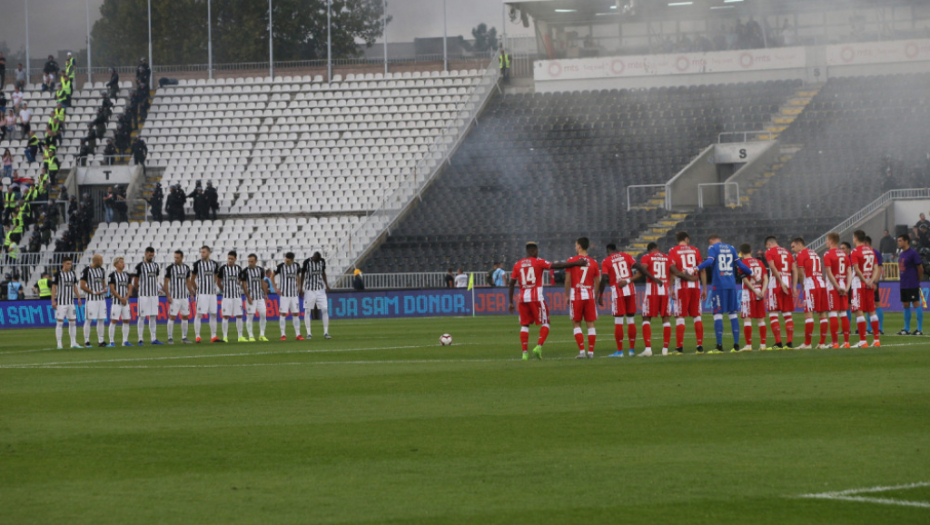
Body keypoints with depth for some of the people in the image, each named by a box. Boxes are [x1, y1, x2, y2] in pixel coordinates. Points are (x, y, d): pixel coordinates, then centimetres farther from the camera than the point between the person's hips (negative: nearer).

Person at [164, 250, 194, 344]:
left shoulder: (186, 268, 9)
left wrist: (192, 293, 13)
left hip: (184, 296, 5)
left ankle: (184, 338, 12)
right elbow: (166, 282, -5)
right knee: (172, 317, -6)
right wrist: (168, 296, -12)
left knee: (185, 317, 5)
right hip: (174, 297, -5)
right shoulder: (170, 268, -5)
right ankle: (170, 338, -1)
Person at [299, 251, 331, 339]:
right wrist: (301, 288, -2)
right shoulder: (306, 262, -9)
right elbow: (302, 275, -1)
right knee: (307, 311, -1)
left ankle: (326, 332, -1)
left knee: (325, 310, -5)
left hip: (320, 289, 3)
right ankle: (308, 333, 6)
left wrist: (326, 285, 10)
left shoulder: (322, 261, 3)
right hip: (309, 290, -3)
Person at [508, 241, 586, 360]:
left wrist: (510, 302, 14)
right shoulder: (539, 262, -2)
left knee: (524, 325, 10)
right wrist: (576, 263, -10)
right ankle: (538, 347, -11)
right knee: (545, 323, 7)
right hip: (536, 297, -3)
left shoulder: (518, 265, 9)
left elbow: (511, 284, 8)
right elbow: (556, 266, -11)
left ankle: (525, 352, 1)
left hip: (523, 298, 3)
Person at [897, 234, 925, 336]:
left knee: (916, 304, -6)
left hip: (912, 285, -9)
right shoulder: (901, 254, 14)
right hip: (903, 285, 9)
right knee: (906, 305, 11)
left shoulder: (913, 253, -11)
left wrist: (919, 280, -2)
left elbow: (920, 268, -10)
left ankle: (920, 329, -6)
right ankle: (906, 329, 16)